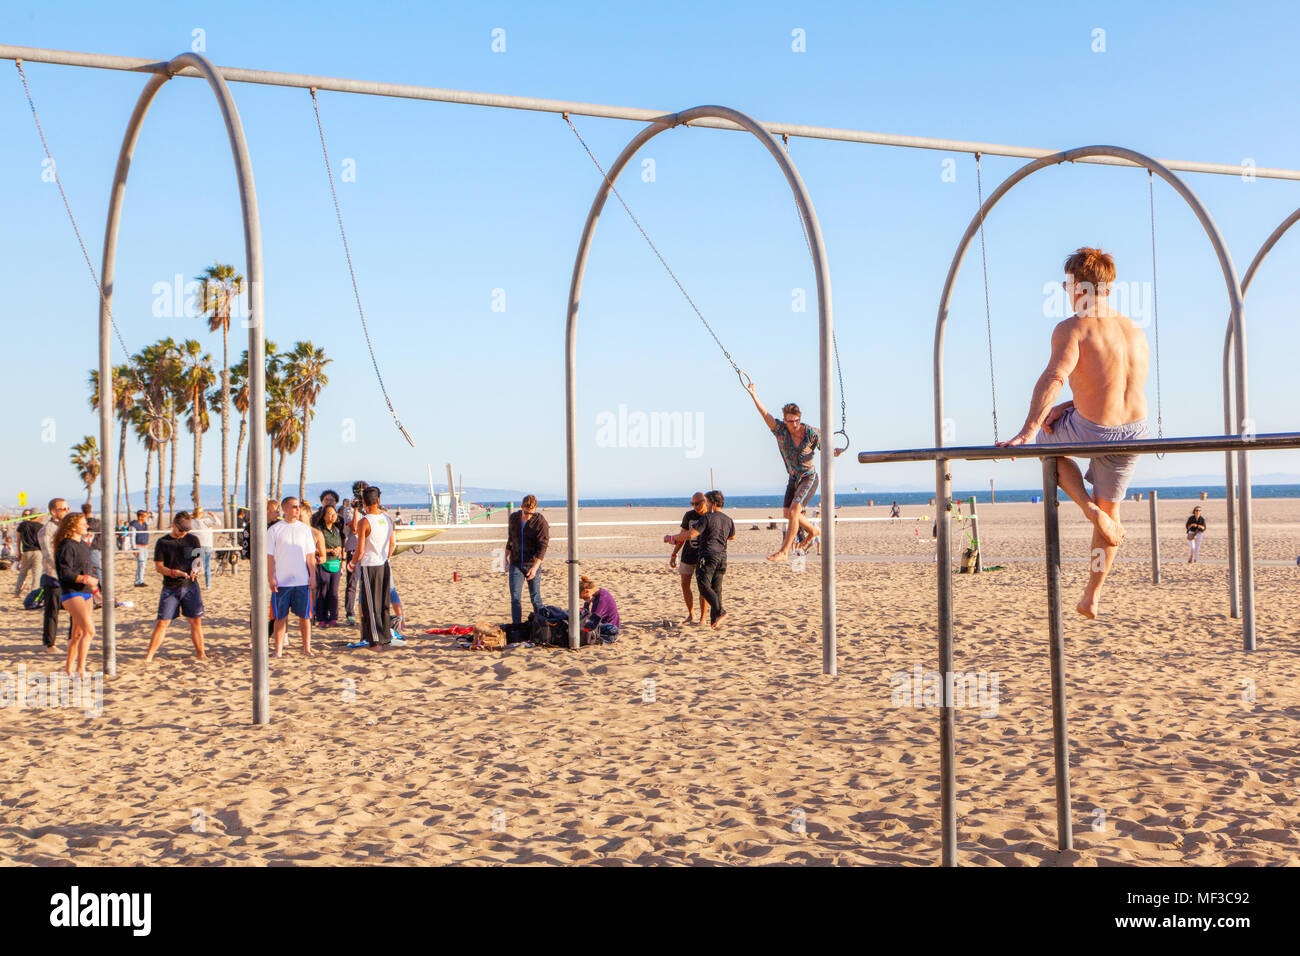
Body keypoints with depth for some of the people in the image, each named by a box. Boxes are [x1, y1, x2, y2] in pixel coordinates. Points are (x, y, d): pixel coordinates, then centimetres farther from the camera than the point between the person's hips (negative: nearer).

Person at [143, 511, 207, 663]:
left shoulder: (193, 539, 6)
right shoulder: (163, 542, 1)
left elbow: (199, 560, 11)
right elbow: (159, 567, -2)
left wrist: (195, 570, -12)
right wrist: (175, 572, -20)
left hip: (190, 586, 2)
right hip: (170, 588, -2)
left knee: (196, 621, 2)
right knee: (162, 622, -4)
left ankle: (200, 654, 12)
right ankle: (148, 657, 3)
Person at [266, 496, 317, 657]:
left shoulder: (305, 528, 9)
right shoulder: (274, 529, 1)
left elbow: (310, 555, 11)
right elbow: (269, 556, 0)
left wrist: (312, 575, 3)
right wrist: (271, 578, -6)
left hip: (302, 581, 2)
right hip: (281, 582, -2)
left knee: (304, 615, 4)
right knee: (280, 617, 2)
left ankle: (307, 647, 12)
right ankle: (278, 649, 9)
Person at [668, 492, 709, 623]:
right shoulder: (689, 515, -2)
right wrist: (674, 555, 5)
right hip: (688, 555, 3)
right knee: (685, 585, 4)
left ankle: (703, 617, 4)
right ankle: (691, 614, 21)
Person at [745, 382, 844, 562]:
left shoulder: (811, 433, -15)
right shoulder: (780, 430, -10)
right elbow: (765, 414, -21)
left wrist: (836, 452, -31)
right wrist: (754, 395, -33)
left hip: (808, 478, -6)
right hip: (793, 478, 6)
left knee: (794, 512, -19)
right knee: (787, 513, 13)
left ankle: (783, 552, -17)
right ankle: (813, 530, 39)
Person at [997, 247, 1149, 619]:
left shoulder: (1072, 329, -12)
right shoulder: (1135, 330, 9)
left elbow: (1053, 378, -27)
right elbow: (1116, 390, 12)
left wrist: (1026, 431, -32)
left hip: (1092, 432, -5)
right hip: (1134, 432, 5)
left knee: (1047, 440, 31)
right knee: (1110, 506, 25)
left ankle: (1090, 510, 11)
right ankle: (1092, 597, 31)